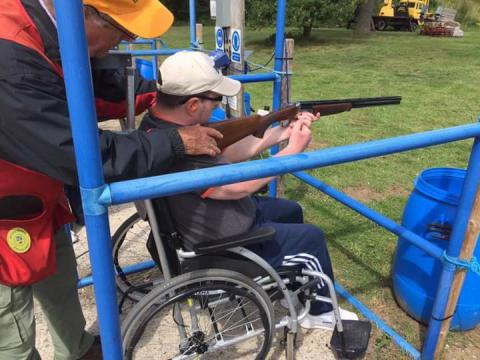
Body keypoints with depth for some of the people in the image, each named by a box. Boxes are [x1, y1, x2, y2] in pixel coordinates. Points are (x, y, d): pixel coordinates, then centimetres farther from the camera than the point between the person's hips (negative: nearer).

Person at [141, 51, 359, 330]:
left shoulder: (162, 122, -5)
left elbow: (225, 152, 0)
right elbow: (239, 186, -27)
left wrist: (281, 133, -5)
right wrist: (294, 150, -17)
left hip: (220, 220, 10)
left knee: (291, 211, 23)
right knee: (311, 237, 3)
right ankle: (322, 312, 27)